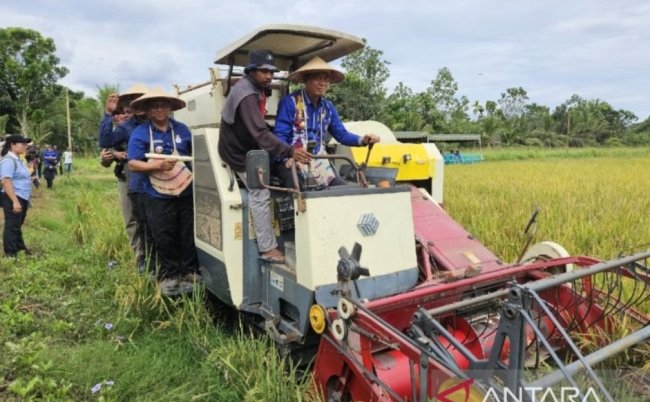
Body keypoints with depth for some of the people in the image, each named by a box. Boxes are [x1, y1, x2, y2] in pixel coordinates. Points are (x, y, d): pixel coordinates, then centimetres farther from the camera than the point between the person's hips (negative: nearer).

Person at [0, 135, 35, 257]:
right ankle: (10, 253, 8)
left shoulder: (16, 159, 12)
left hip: (22, 198, 10)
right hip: (13, 199, -10)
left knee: (18, 225, 20)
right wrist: (15, 201, -27)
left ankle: (20, 248, 31)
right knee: (12, 226, -1)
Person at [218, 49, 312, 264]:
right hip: (241, 152, -10)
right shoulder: (246, 95, -29)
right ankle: (268, 248, -9)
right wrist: (290, 151, -49)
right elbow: (260, 134, -40)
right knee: (260, 195, -12)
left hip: (248, 146, 10)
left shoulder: (255, 87, 3)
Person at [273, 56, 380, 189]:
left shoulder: (328, 106, 13)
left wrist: (362, 140, -7)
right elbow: (280, 136, -12)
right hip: (291, 162, -6)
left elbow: (341, 134, 13)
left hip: (318, 162, 6)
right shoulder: (290, 102, -7)